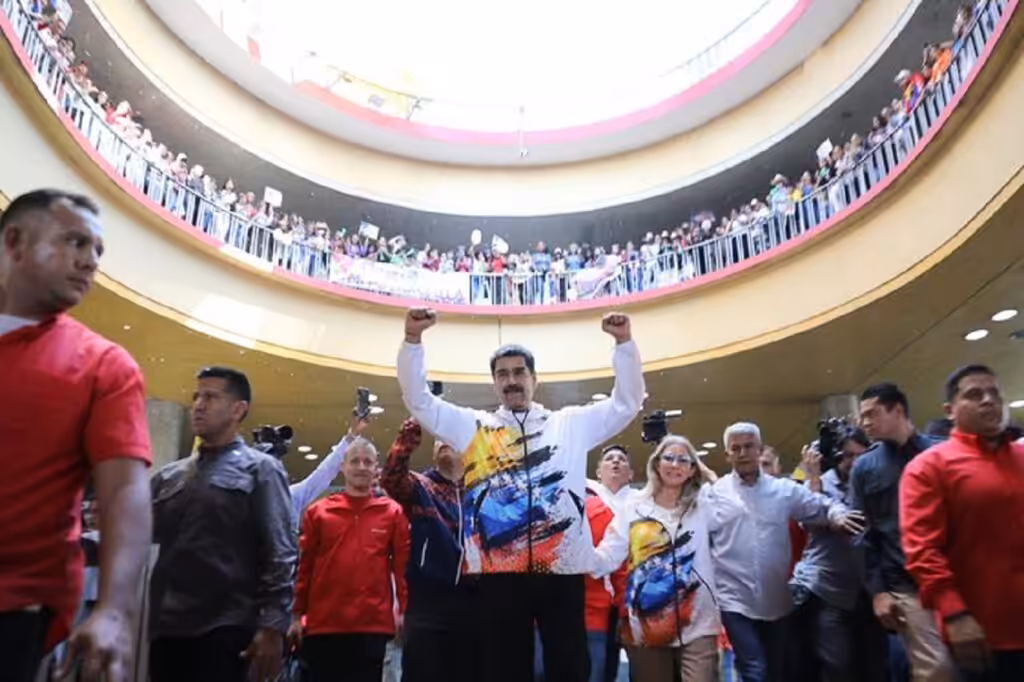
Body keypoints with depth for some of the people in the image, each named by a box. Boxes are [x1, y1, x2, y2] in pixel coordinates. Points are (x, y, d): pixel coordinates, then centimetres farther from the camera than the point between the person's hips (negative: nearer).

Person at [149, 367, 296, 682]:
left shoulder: (260, 470, 2)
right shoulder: (168, 476, 17)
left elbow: (279, 554, -6)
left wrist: (273, 625, -14)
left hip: (225, 630, -5)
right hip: (166, 628, 5)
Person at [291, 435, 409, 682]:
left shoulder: (392, 512, 5)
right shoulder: (317, 511, 7)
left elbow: (403, 564, 3)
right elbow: (304, 566, 7)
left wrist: (404, 610, -3)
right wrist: (297, 614, 5)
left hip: (373, 625, -1)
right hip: (322, 624, 1)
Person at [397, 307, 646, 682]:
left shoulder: (571, 424, 13)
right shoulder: (473, 426, 12)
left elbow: (626, 402, 11)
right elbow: (418, 399, 9)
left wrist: (624, 342, 0)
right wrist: (413, 339, -2)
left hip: (562, 569, 0)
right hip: (498, 571, 0)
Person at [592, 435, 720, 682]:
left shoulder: (703, 506, 7)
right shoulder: (634, 508, 3)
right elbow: (607, 557, -2)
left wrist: (711, 477, 1)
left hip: (697, 626, 0)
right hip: (645, 628, 0)